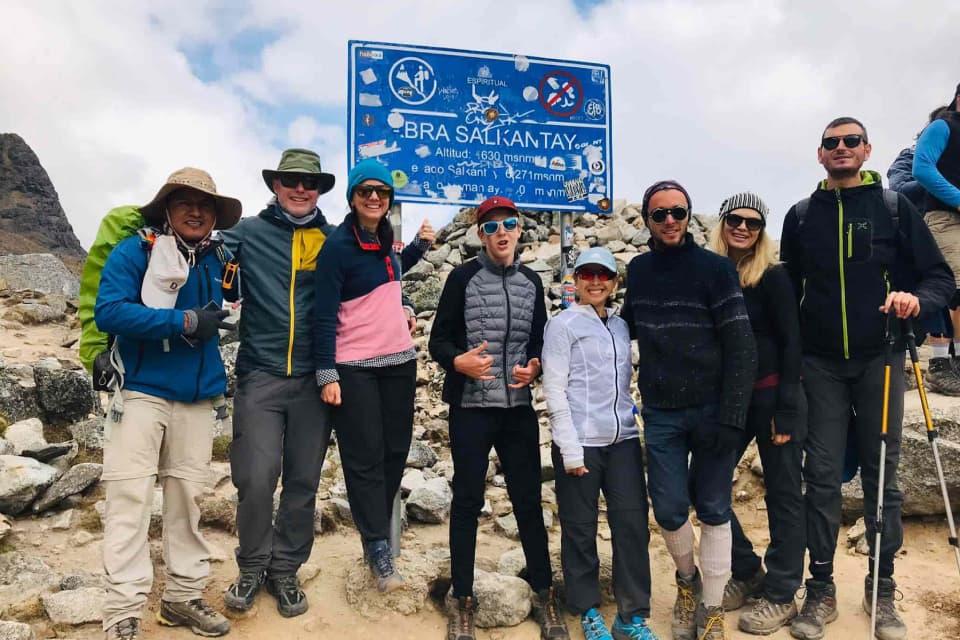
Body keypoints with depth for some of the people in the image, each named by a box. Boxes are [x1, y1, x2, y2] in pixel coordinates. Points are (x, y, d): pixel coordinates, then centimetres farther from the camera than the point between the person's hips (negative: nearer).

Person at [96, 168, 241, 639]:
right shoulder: (134, 251, -5)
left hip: (197, 397, 5)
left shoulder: (219, 261, 9)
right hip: (140, 392, -4)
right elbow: (108, 311, -18)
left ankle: (184, 595, 20)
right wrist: (184, 322, -20)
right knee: (129, 497, -5)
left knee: (187, 495, 10)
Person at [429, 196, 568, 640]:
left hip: (519, 407, 3)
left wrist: (535, 367, -5)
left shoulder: (532, 282, 10)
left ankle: (544, 595, 20)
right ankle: (463, 601, 15)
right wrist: (459, 361, -23)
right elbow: (438, 341, -3)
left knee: (529, 499, 7)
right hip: (470, 407, -3)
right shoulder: (463, 277, -1)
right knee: (467, 500, 3)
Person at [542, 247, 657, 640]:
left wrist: (633, 422, 8)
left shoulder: (620, 326, 14)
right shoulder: (563, 325, -2)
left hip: (623, 439, 5)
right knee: (581, 529, 6)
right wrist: (570, 449, -12)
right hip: (581, 442, -4)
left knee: (632, 523, 2)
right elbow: (554, 389, -7)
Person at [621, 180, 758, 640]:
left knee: (713, 511, 6)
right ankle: (688, 580, 34)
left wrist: (730, 418, -15)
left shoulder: (715, 269, -7)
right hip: (660, 413, 3)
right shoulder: (637, 270, 6)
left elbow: (741, 348, -10)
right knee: (669, 510, 3)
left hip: (711, 410, -3)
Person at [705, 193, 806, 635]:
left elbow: (791, 344, -9)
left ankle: (781, 595, 19)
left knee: (782, 495, 5)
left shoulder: (773, 277, -7)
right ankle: (747, 573, 26)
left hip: (772, 396, -5)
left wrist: (785, 410, -14)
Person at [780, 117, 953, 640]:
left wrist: (917, 298, -20)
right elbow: (789, 293, 11)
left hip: (879, 360, -1)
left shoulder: (894, 206, 4)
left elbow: (941, 278, 2)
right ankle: (821, 589, 11)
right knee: (822, 475, 1)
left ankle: (882, 588, 18)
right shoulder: (801, 216, 8)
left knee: (881, 475, 5)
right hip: (821, 363, 1)